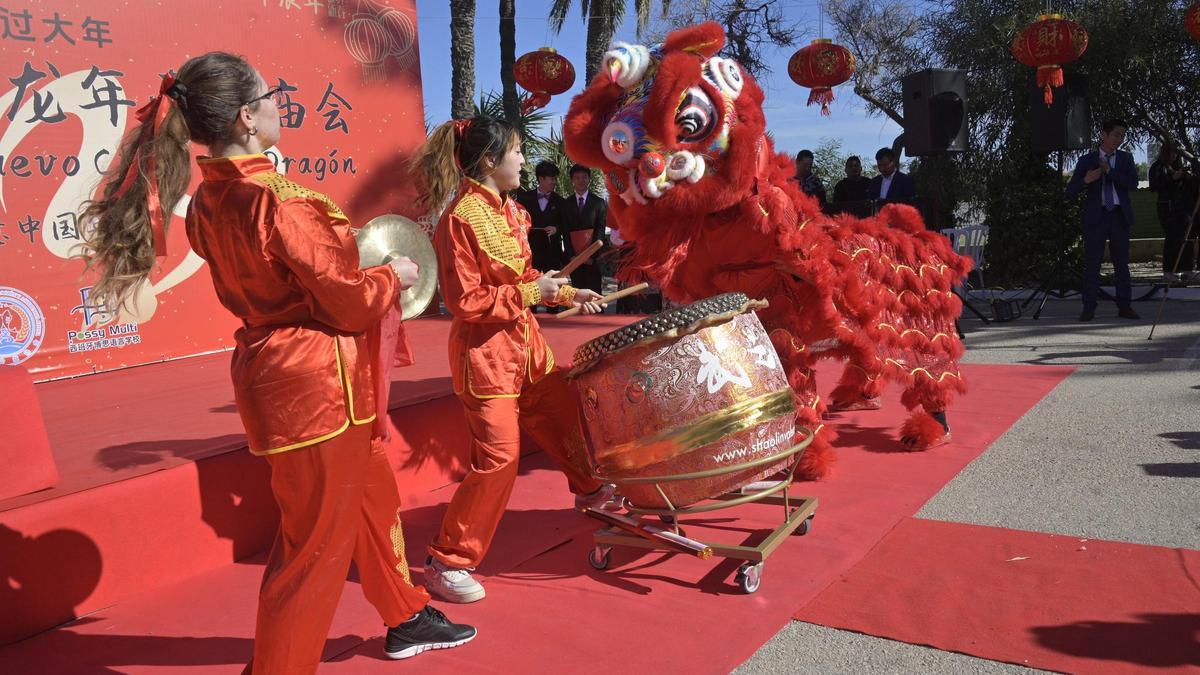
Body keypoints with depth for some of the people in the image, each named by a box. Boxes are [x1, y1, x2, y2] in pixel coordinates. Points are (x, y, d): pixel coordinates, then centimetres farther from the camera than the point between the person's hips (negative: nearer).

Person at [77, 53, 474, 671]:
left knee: (372, 496, 25)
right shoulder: (275, 199, -23)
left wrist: (359, 267, 13)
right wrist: (394, 277, 1)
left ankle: (406, 619, 42)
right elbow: (349, 303, -18)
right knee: (314, 544, 5)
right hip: (314, 384, -10)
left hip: (272, 365, 10)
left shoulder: (208, 202, 4)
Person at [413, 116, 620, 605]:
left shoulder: (508, 210, 8)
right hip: (484, 353, -9)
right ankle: (446, 562, 4)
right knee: (498, 456, -9)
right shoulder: (461, 218, -19)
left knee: (563, 414, 22)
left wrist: (567, 294, 12)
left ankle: (589, 491, 50)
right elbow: (464, 302, -21)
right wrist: (528, 293, -20)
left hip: (524, 343, 9)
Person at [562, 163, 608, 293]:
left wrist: (592, 255, -11)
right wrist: (571, 256, -5)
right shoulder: (567, 203, 9)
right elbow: (566, 232, 6)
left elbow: (600, 230, -3)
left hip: (594, 258, -2)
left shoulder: (599, 202, 4)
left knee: (593, 292, -3)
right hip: (574, 258, 2)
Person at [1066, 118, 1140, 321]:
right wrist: (1086, 180, -19)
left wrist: (1109, 170, -10)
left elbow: (1133, 182, -5)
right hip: (1096, 216, -2)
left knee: (1122, 263, 5)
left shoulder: (1125, 158, 11)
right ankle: (1089, 309, -1)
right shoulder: (1086, 160, 5)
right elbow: (1070, 191, 0)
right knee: (1091, 263, -3)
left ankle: (1124, 307, 9)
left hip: (1119, 216, 2)